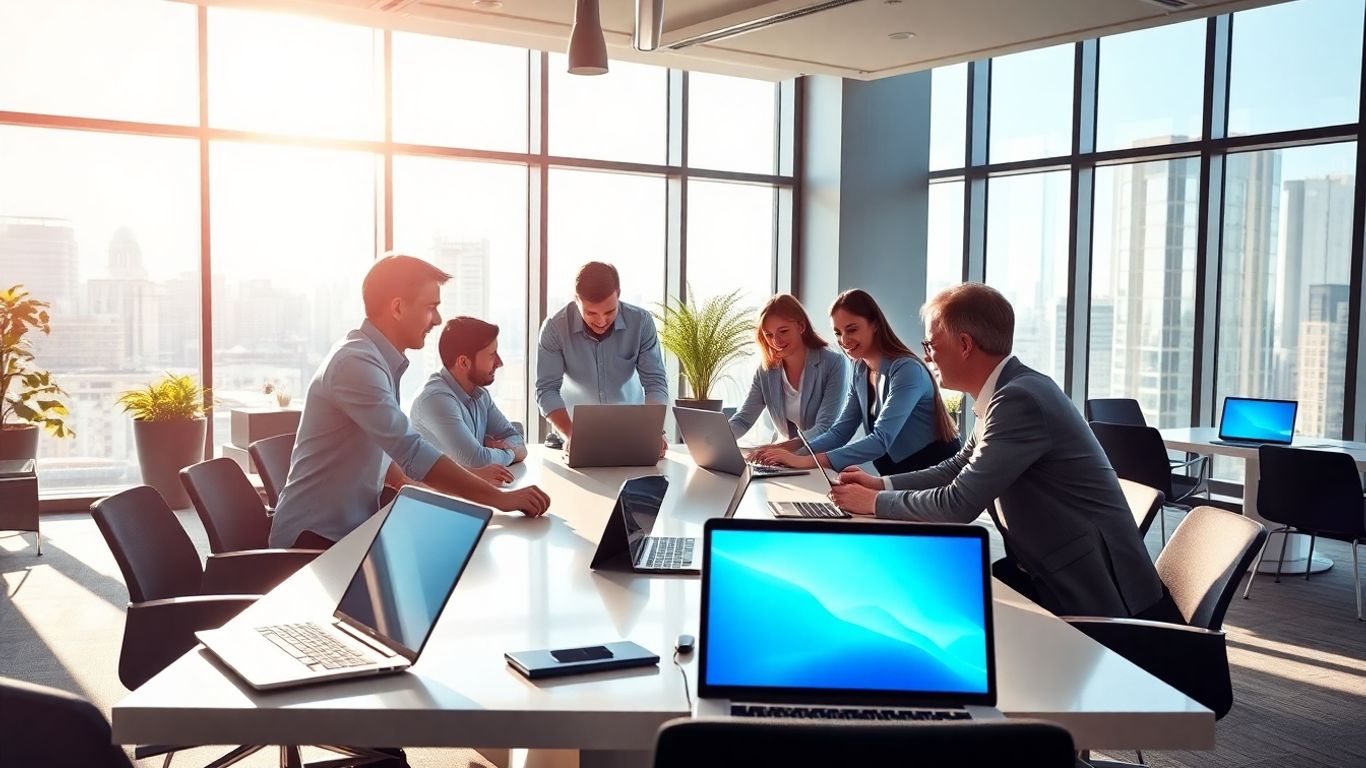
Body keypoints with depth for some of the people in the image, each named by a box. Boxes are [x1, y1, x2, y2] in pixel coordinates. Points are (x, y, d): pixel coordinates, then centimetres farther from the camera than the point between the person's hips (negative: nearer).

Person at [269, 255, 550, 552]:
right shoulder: (356, 363, -21)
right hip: (316, 537, -9)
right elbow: (412, 453, -29)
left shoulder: (380, 359, 9)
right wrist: (499, 498, -27)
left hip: (351, 528, 9)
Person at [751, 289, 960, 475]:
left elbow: (881, 440, -28)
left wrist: (807, 461, -35)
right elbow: (839, 432, 3)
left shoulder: (906, 370, -19)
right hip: (899, 476, 6)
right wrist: (791, 452, -15)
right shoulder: (860, 369, 5)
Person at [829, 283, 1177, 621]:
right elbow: (958, 469, 18)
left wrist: (875, 502, -10)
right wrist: (882, 484, 7)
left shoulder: (1020, 398, -23)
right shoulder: (1008, 391, 6)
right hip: (1050, 572, 8)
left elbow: (959, 503, -23)